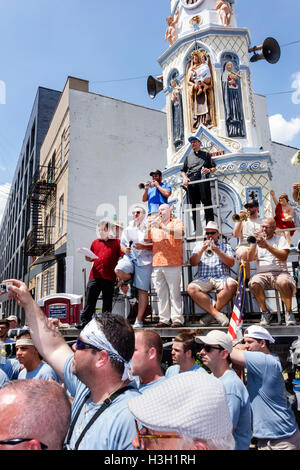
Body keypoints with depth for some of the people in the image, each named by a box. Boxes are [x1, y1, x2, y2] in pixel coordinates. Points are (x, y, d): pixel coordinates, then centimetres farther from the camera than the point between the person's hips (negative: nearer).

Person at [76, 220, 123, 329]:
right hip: (95, 275, 3)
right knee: (89, 300, 0)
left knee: (107, 301, 6)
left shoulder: (117, 242, 8)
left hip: (109, 276, -2)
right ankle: (84, 321, 5)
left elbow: (121, 258, 3)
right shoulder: (95, 242, 18)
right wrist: (88, 258, 1)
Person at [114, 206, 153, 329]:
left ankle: (139, 320, 3)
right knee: (119, 271, -31)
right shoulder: (127, 229, 20)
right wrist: (125, 249, -1)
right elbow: (122, 245, 21)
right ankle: (130, 277, 4)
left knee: (142, 290, -5)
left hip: (144, 260, -3)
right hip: (129, 258, 3)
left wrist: (144, 246, -16)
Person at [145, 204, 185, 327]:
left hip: (172, 263, -5)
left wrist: (162, 227, -15)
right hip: (157, 263, 5)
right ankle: (164, 319, 7)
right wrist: (148, 228, 4)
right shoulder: (155, 225, 26)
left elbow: (180, 233, -11)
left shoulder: (177, 222, 11)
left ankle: (177, 319, -3)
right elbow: (146, 239, 22)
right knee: (161, 293, 3)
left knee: (174, 292, -7)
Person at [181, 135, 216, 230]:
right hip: (191, 181, 2)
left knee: (207, 202, -11)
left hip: (203, 179, -2)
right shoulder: (188, 157, 27)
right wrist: (185, 178, 2)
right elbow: (183, 171, 23)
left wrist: (209, 170, -8)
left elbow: (214, 168, 15)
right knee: (193, 204, -2)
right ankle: (196, 229, -2)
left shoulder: (206, 154, 21)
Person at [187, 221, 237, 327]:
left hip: (221, 277, 0)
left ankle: (213, 312, -16)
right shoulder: (199, 245, 23)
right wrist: (202, 250, -4)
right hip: (203, 279, 1)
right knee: (191, 288, -30)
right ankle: (217, 314, -22)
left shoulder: (225, 246, 20)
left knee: (232, 284, -33)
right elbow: (192, 263, 11)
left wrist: (218, 251, -7)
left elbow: (231, 263, 5)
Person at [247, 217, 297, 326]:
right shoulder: (258, 240, 19)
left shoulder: (280, 239, 14)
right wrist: (255, 243, -8)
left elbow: (284, 257, -4)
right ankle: (265, 312, -10)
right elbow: (250, 258, 5)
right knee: (254, 283, -32)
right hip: (262, 274, 2)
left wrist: (267, 246, -13)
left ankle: (288, 312, -12)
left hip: (279, 272, -1)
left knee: (283, 282, -36)